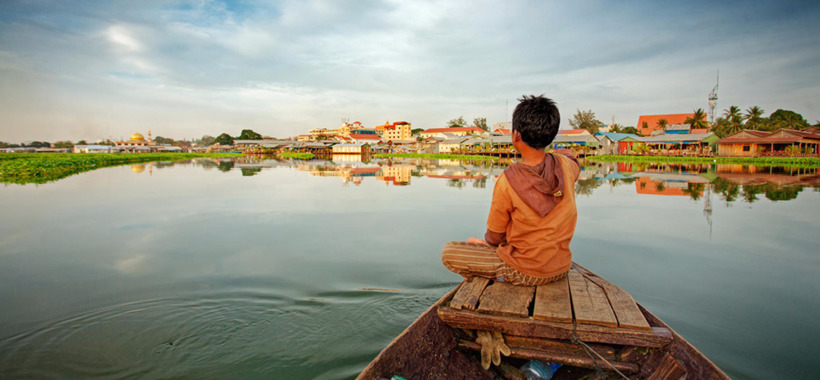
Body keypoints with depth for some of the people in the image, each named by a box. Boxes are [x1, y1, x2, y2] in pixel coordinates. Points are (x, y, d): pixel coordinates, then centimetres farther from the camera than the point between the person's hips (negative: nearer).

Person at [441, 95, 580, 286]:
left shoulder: (508, 181, -25)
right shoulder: (567, 166, -12)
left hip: (525, 273, -6)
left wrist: (488, 241, 12)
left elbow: (494, 237, -9)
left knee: (448, 252, 1)